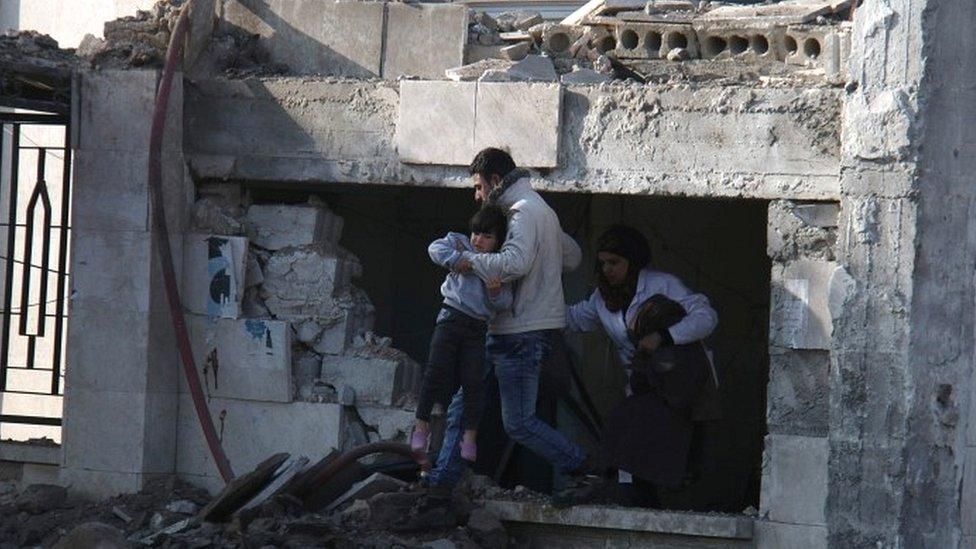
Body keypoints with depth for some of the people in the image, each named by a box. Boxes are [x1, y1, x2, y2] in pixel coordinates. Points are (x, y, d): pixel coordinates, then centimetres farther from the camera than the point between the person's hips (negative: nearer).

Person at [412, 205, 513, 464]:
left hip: (477, 328, 1)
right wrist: (461, 260, -17)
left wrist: (496, 291, -18)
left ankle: (470, 436, -2)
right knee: (437, 372, -10)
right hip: (451, 318, -1)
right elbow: (436, 249, -8)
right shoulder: (460, 244, 8)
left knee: (473, 380, -6)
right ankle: (422, 425, 0)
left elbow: (503, 304, 3)